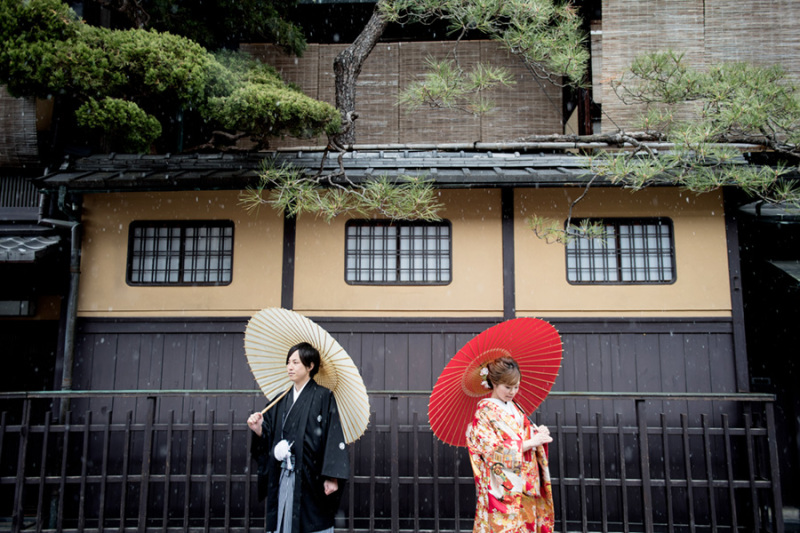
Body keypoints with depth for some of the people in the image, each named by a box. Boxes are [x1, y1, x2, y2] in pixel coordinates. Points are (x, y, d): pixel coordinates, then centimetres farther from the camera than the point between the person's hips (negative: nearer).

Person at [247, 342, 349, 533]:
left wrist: (332, 477, -16)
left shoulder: (323, 397, -4)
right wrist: (258, 429, -8)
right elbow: (270, 439, 13)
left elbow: (334, 437, -10)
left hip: (311, 479, -5)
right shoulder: (282, 401, 13)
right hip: (283, 479, 5)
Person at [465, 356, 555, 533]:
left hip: (525, 484, 6)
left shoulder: (515, 409, 13)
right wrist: (531, 442, -17)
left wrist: (538, 434, -2)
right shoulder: (485, 411, -8)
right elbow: (493, 451, -16)